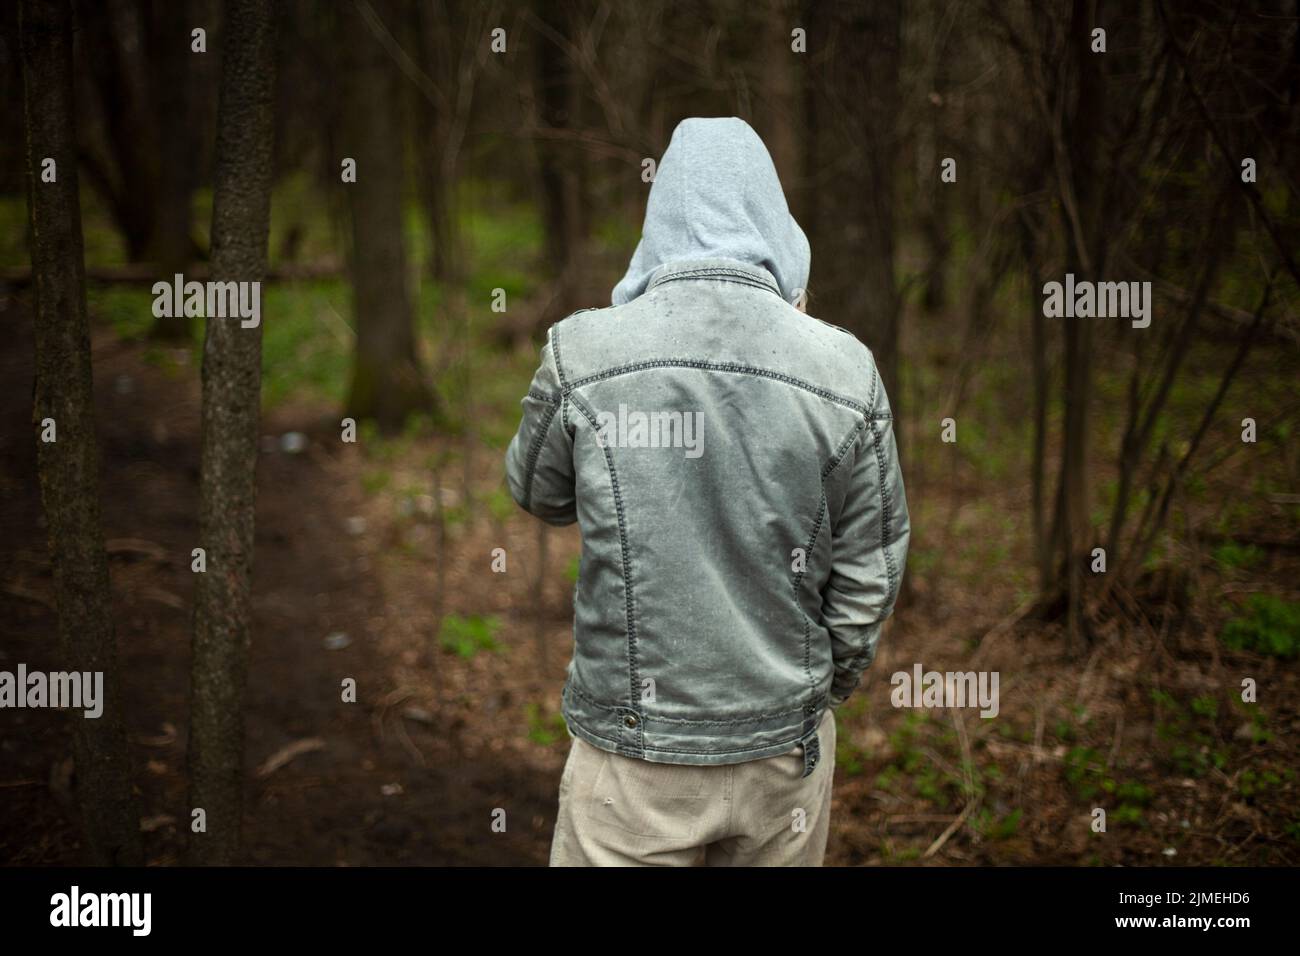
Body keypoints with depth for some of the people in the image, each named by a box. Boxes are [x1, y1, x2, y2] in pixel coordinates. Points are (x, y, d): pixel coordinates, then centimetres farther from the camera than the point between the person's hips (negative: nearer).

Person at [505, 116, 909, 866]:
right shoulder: (844, 371, -9)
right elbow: (869, 577, -1)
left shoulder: (582, 355, -12)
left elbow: (539, 494, 8)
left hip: (634, 755, -1)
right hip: (786, 745, 2)